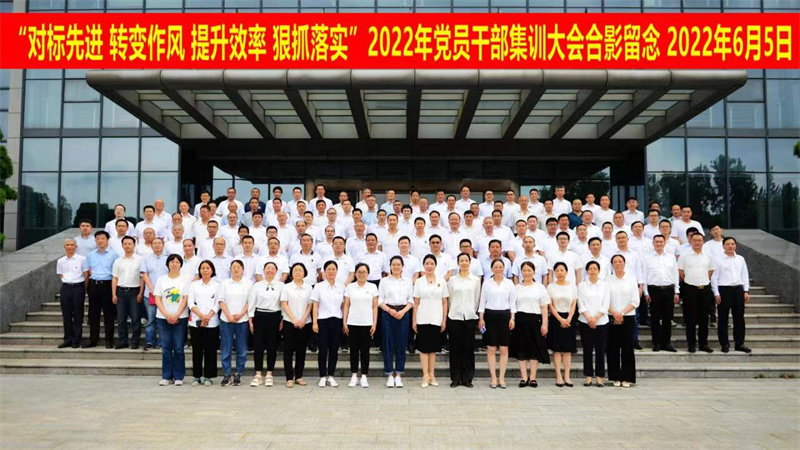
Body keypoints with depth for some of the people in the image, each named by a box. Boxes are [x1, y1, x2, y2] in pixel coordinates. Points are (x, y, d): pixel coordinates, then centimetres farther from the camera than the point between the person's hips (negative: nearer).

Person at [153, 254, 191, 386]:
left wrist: (176, 316, -12)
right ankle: (166, 377, 9)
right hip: (163, 318, 2)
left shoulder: (185, 280, 3)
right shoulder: (161, 280, 8)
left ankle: (178, 377, 5)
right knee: (166, 348, 3)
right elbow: (157, 299, 3)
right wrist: (167, 315, -9)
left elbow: (186, 300, -3)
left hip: (180, 318, -2)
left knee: (178, 348, -1)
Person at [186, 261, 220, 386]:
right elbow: (190, 303, 1)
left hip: (212, 323, -1)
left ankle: (208, 376, 9)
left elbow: (217, 304, -1)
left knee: (210, 350, 1)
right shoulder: (193, 285, 10)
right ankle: (196, 376, 12)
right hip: (195, 322, 1)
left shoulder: (217, 285, 7)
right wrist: (201, 316, -12)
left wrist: (208, 317, -13)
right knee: (197, 349, 4)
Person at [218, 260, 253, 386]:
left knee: (242, 349, 2)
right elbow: (221, 301, 3)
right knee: (226, 349, 1)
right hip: (226, 320, 1)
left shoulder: (248, 283, 5)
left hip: (242, 320, -1)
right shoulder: (224, 283, 8)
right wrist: (229, 315, -9)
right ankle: (226, 375, 8)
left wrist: (241, 314, -11)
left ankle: (238, 375, 11)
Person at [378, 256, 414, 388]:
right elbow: (380, 300, 2)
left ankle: (398, 375, 10)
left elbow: (411, 300, 6)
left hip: (403, 314, 1)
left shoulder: (408, 281, 11)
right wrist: (390, 310, -13)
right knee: (388, 344, 0)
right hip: (387, 314, -1)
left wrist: (403, 311, -10)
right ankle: (389, 375, 7)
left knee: (401, 344, 2)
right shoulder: (384, 281, 6)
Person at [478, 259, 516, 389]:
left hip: (505, 316, 1)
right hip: (490, 315, -1)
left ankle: (502, 378, 9)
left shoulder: (509, 283, 6)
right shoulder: (487, 282, 4)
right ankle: (493, 378, 7)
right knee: (491, 349, 1)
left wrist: (512, 318, -1)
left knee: (504, 349, 2)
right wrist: (481, 318, -2)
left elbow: (512, 301, 7)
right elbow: (482, 301, 4)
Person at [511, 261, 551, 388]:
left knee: (535, 349, 2)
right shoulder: (516, 288, 10)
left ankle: (533, 377, 9)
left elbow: (544, 307, 3)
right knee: (521, 349, 2)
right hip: (520, 320, 1)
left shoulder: (540, 287, 7)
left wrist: (544, 324, -5)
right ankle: (524, 377, 8)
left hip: (535, 320, -1)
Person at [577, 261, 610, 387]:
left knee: (600, 350, 1)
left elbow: (605, 305, -1)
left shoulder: (605, 285, 5)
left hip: (601, 322, 0)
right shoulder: (582, 285, 5)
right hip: (585, 322, 0)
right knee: (587, 349, 3)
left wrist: (596, 318, -11)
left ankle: (599, 377, 8)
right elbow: (581, 304, 0)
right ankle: (588, 376, 10)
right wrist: (588, 318, -12)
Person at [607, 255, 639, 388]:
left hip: (627, 318, 0)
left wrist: (622, 313, -9)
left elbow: (635, 301, -1)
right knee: (613, 348, 2)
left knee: (627, 347, -1)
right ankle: (616, 378, 9)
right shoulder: (608, 280, 4)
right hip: (611, 318, 0)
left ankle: (627, 378, 7)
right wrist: (614, 313, -12)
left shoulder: (631, 279, 3)